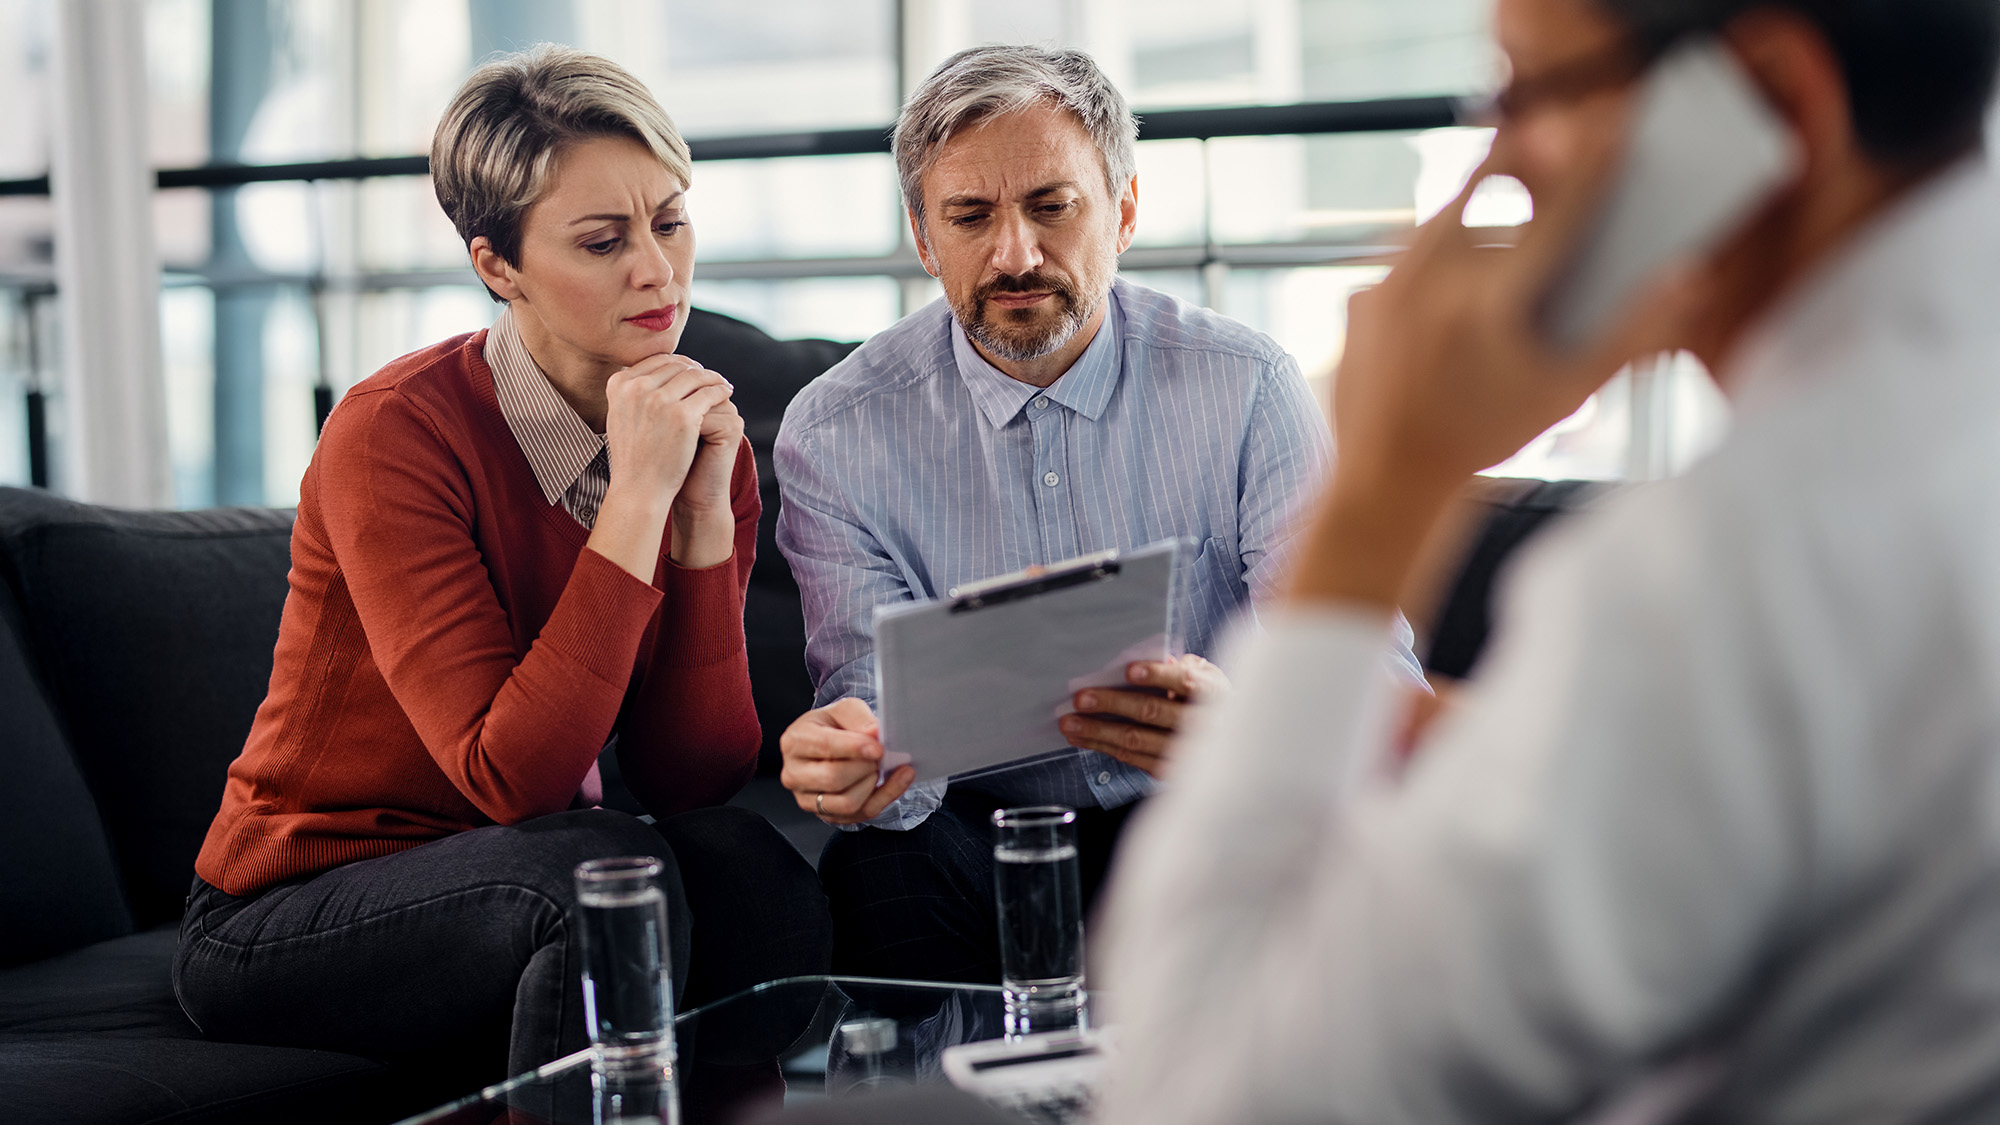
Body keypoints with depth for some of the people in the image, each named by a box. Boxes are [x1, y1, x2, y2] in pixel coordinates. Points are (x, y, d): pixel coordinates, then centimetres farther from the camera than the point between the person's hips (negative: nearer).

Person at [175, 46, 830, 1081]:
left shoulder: (700, 434, -2)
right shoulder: (393, 434, -19)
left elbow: (693, 777, -9)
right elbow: (510, 777, -26)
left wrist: (706, 515, -18)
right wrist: (635, 501, -28)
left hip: (524, 884, 5)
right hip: (286, 919, -4)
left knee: (747, 867, -26)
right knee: (609, 869, -32)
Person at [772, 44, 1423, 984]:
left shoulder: (1247, 391, -5)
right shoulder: (836, 436, -2)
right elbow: (882, 689, -9)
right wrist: (864, 762, -37)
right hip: (977, 830, 0)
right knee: (876, 869, -32)